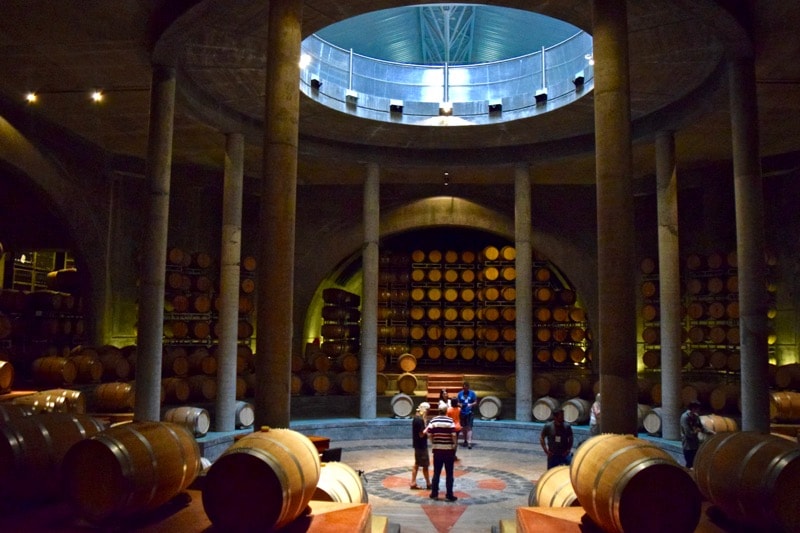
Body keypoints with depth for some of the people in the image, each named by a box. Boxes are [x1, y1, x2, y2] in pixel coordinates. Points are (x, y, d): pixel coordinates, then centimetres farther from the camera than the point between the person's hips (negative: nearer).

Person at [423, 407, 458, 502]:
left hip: (437, 450, 2)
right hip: (449, 450, -2)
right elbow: (454, 436, -13)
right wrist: (455, 445, 4)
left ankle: (434, 494, 16)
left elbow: (429, 435, -2)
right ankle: (449, 495, 7)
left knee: (436, 473, 12)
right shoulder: (450, 421, -10)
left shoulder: (433, 421, -3)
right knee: (449, 474, 5)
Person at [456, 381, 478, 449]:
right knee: (463, 427, 11)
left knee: (469, 428, -11)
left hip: (469, 413, -3)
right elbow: (457, 402, 10)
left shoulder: (472, 393, -1)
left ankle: (469, 443, -15)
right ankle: (465, 440, 28)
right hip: (462, 413, 3)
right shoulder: (460, 394, 5)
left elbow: (475, 402, 0)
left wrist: (471, 404, -19)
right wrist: (459, 404, -13)